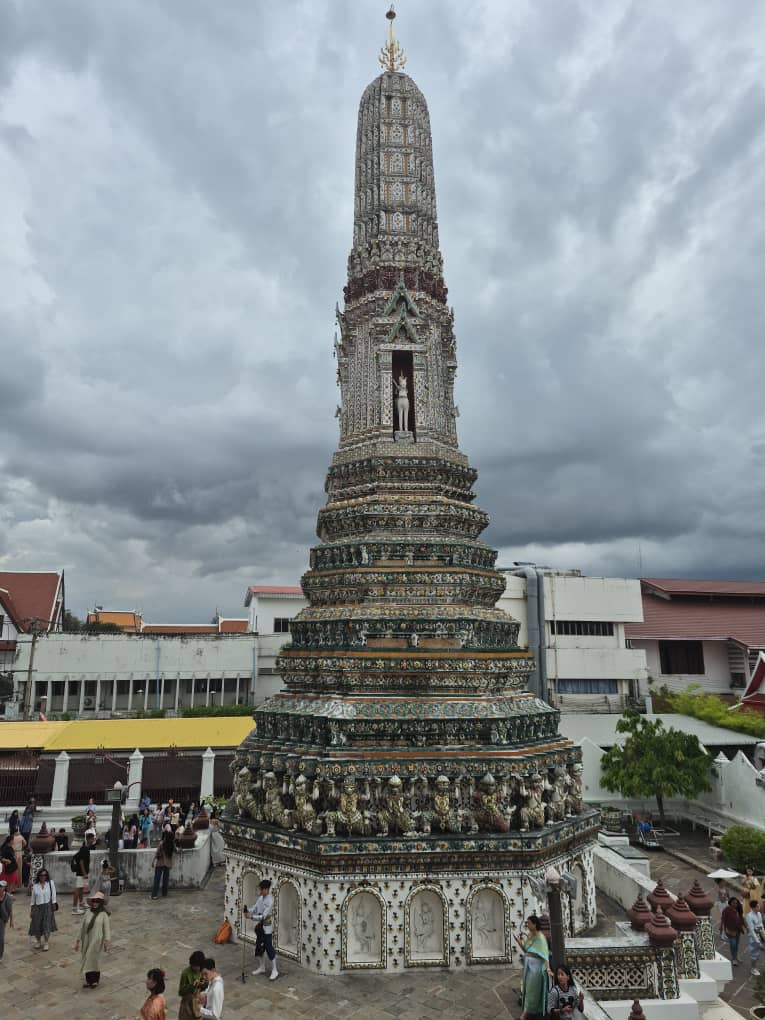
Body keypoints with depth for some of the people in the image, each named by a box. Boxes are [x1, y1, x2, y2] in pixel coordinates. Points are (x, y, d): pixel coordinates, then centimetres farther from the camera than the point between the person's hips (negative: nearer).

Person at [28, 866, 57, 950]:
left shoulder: (51, 883, -4)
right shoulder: (35, 886, 1)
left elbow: (53, 896, -2)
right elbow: (33, 900, 8)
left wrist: (54, 908, -4)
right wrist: (31, 910, 7)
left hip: (48, 906, -2)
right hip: (37, 907, 2)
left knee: (47, 926, -3)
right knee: (37, 925, 5)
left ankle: (46, 943, 14)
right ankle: (37, 941, 31)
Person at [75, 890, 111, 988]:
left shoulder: (103, 914, -7)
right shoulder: (88, 914, 4)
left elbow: (107, 928, -9)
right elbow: (82, 928, 12)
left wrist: (106, 941, -16)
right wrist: (78, 941, 13)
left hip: (97, 941, -4)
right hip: (86, 941, 4)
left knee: (94, 960, 2)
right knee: (87, 960, 10)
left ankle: (95, 980, 20)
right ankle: (88, 980, 27)